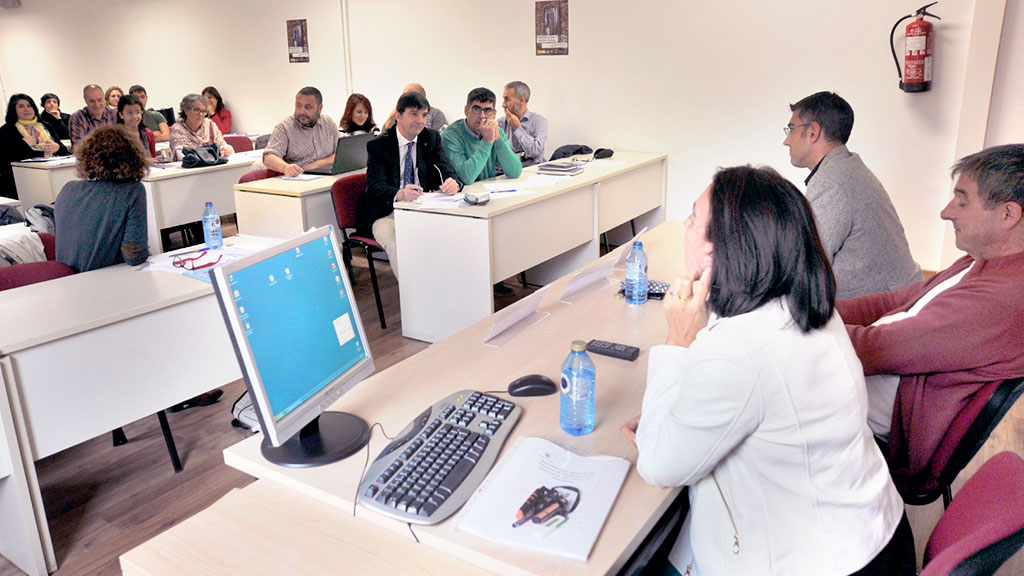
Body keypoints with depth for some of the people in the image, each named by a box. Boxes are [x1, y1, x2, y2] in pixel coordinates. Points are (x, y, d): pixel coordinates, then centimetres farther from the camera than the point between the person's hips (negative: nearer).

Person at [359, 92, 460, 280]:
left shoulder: (432, 138, 7)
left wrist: (453, 183, -29)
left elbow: (445, 170, -1)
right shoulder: (378, 145, -6)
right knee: (397, 245, -34)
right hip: (386, 214, -3)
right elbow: (375, 186, -18)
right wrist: (400, 194, -41)